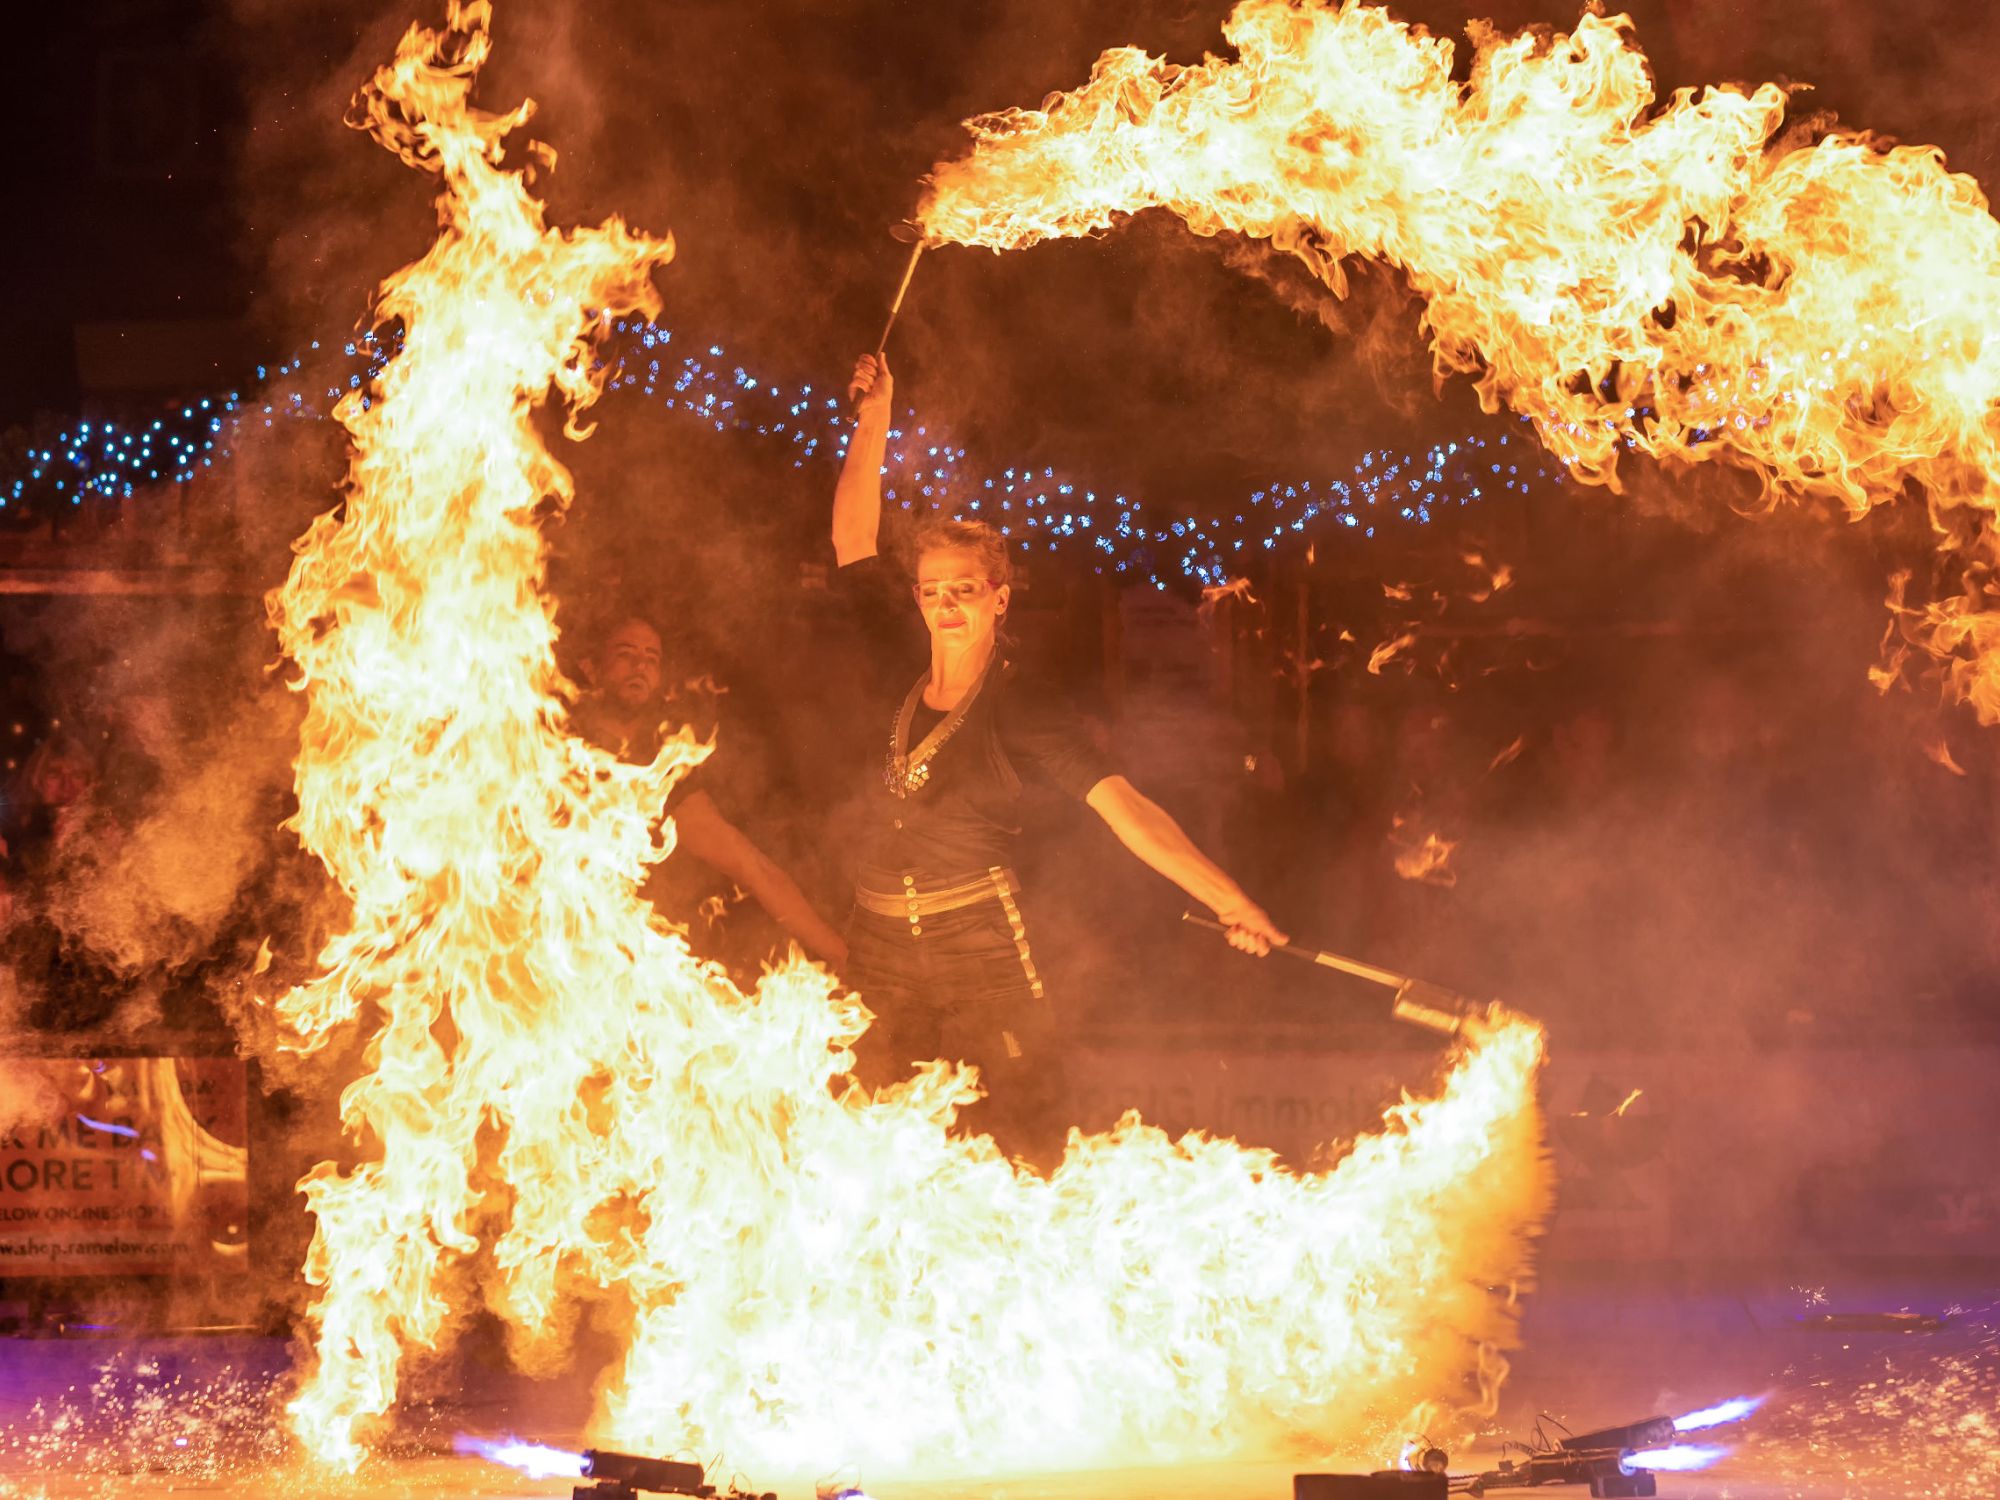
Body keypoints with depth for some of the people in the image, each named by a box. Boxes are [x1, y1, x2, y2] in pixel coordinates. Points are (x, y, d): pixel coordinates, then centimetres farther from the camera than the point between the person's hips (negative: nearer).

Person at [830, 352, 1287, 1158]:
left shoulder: (1022, 707, -5)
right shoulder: (896, 676, 7)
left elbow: (1125, 808, -14)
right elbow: (852, 539, 11)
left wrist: (1231, 902, -22)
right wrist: (873, 422, 7)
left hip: (980, 944, -4)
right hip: (879, 948, 4)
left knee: (1014, 1149, -9)